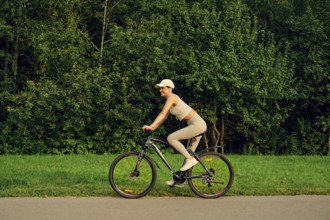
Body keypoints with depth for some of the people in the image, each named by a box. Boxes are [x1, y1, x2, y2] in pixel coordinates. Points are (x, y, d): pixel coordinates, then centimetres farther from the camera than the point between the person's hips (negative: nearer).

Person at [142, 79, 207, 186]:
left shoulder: (172, 97, -11)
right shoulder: (171, 100, 17)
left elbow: (162, 114, -19)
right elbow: (164, 117, 17)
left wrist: (151, 126, -24)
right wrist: (152, 128, 8)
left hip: (197, 124, -10)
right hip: (197, 125, 10)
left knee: (171, 138, -17)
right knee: (187, 153, 12)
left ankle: (191, 159, -12)